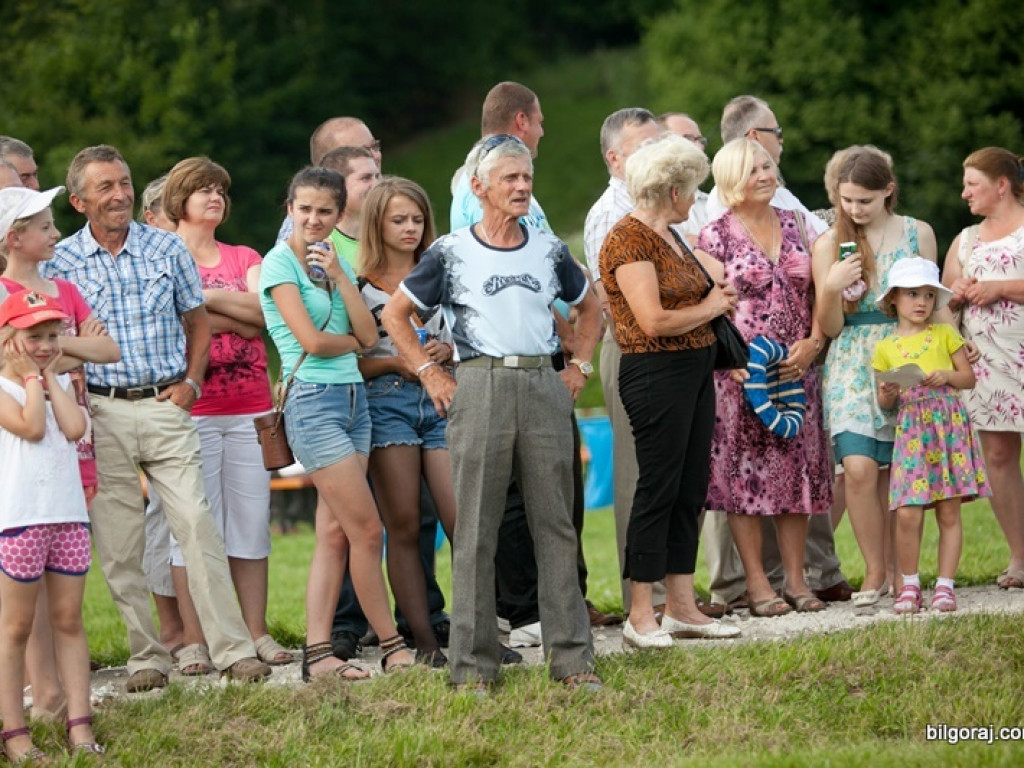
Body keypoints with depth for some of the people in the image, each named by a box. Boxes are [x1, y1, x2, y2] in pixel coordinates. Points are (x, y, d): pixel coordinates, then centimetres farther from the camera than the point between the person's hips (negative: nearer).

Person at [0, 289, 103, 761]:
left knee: (69, 620, 7)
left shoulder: (60, 382, 14)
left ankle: (79, 724, 9)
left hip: (68, 513, 6)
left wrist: (49, 376, 0)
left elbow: (75, 427, -4)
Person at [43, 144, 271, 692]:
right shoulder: (59, 263, 1)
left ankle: (233, 650, -6)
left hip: (165, 406, 0)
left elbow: (197, 320, 15)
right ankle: (146, 657, 11)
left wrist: (192, 381, 3)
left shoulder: (167, 249, 5)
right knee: (118, 544, 2)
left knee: (197, 526, -8)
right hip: (101, 412, 0)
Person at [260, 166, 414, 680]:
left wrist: (339, 276, -4)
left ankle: (317, 651, 4)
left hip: (353, 398, 7)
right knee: (367, 529, -6)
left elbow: (369, 335, 4)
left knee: (335, 532, 4)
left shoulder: (337, 262, 15)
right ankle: (392, 646, 3)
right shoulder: (280, 262, -6)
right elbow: (310, 339, -15)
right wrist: (353, 342, 3)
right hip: (312, 401, -7)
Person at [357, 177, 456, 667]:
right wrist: (398, 362, -13)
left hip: (440, 399, 3)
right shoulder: (359, 286, 4)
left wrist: (446, 350, 1)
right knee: (402, 528, -2)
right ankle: (423, 640, 0)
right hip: (386, 402, -3)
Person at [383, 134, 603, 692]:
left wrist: (579, 366, 14)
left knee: (556, 524, 3)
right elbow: (394, 314, 9)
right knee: (475, 529, -2)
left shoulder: (549, 250, 12)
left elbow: (589, 307, 27)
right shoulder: (451, 253, 3)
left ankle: (572, 658, 7)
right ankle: (473, 664, 2)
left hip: (544, 388, 3)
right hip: (480, 388, -3)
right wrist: (431, 375, 2)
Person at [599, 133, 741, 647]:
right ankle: (640, 617, -2)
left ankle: (682, 607, 15)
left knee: (691, 489, 10)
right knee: (659, 488, -7)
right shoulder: (629, 239, -14)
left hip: (695, 369, 9)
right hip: (656, 372, -9)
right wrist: (708, 309, -6)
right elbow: (654, 321, -19)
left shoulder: (670, 236, 15)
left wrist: (718, 292, 8)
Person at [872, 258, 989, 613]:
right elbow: (885, 403, 13)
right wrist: (888, 394, -9)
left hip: (948, 426, 0)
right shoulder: (886, 348, 9)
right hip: (911, 431, 0)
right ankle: (909, 585, 6)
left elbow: (969, 378, 9)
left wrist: (947, 376, -10)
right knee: (907, 514, -10)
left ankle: (945, 585, 6)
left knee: (949, 512, -2)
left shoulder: (945, 334, 7)